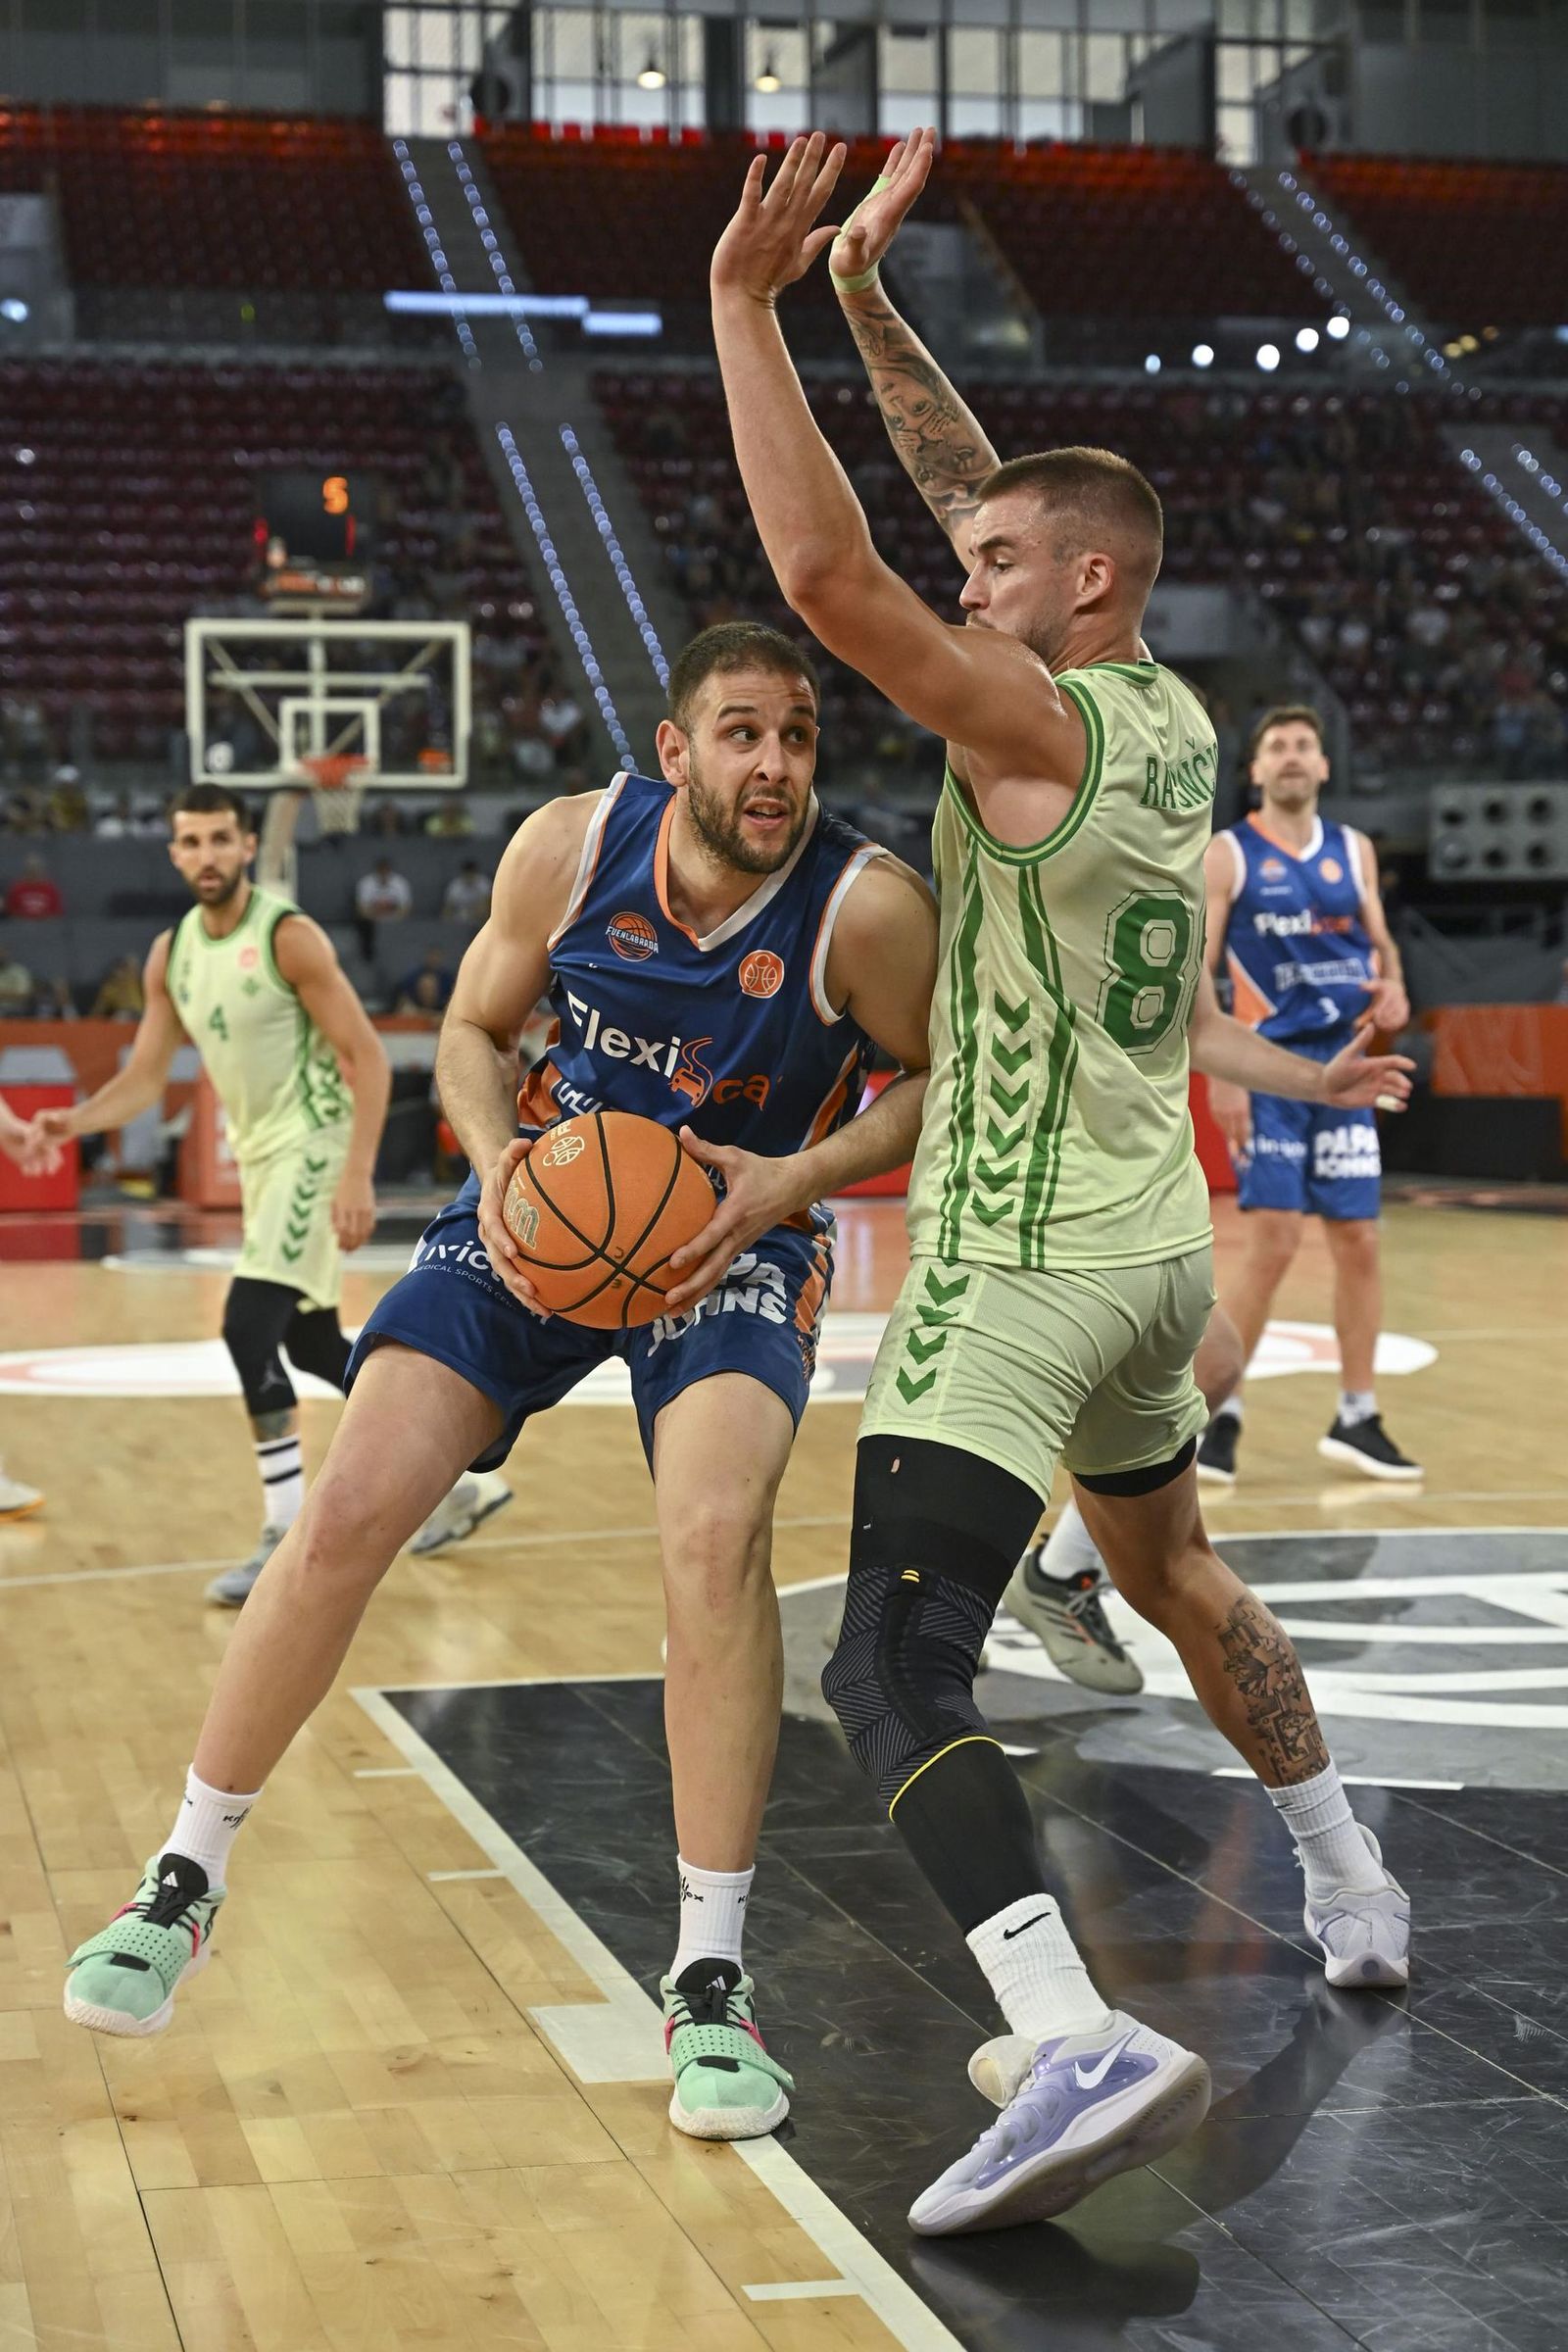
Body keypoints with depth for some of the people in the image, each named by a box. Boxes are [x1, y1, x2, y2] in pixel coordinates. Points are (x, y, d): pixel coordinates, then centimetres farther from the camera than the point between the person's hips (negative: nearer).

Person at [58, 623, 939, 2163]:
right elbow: (474, 1029, 1)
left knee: (717, 1533, -28)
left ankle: (710, 1984, -15)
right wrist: (496, 1156, -19)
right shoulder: (572, 847, -14)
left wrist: (796, 1180, -22)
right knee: (346, 1516, -8)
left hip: (734, 1240, -2)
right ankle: (184, 1883, 13)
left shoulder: (867, 908, -21)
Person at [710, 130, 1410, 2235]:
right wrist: (869, 298, 16)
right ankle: (1356, 1899, 43)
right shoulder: (1172, 713, 8)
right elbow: (1007, 501, 19)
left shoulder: (1038, 720, -16)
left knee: (893, 1666, -15)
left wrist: (746, 299, -23)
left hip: (1024, 1262, -9)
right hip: (1160, 1245, 9)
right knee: (1172, 1569, 30)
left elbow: (826, 573, -28)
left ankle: (1083, 2045, -31)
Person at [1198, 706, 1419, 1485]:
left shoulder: (1353, 850, 11)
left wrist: (1392, 986, -5)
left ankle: (1357, 1418, 16)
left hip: (1344, 1063, 4)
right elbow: (1195, 973, -5)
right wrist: (1222, 1077, -14)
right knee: (1273, 1244, -11)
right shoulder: (1226, 854, -2)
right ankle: (1217, 1413, 2)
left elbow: (1380, 941, 19)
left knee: (1358, 1242, 5)